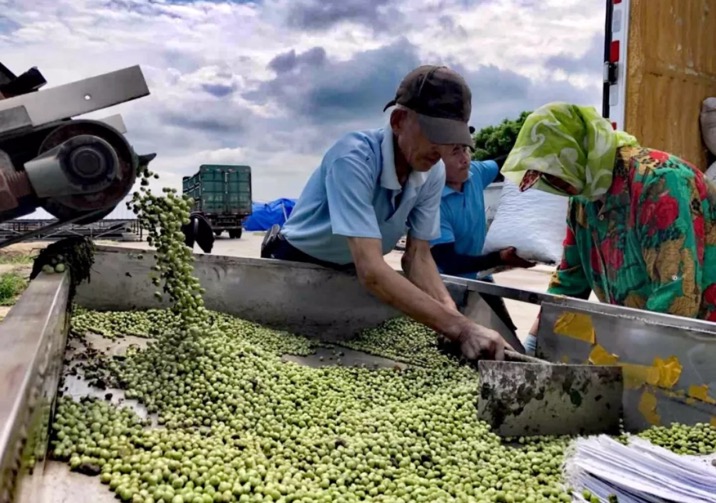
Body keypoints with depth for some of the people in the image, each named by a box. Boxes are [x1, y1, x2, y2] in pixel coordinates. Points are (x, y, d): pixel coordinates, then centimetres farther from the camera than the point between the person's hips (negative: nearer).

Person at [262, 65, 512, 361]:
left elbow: (417, 257, -14)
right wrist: (458, 328, -49)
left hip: (349, 274, 5)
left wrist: (454, 317, -32)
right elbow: (371, 271, -46)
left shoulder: (434, 173, -17)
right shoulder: (354, 158, -38)